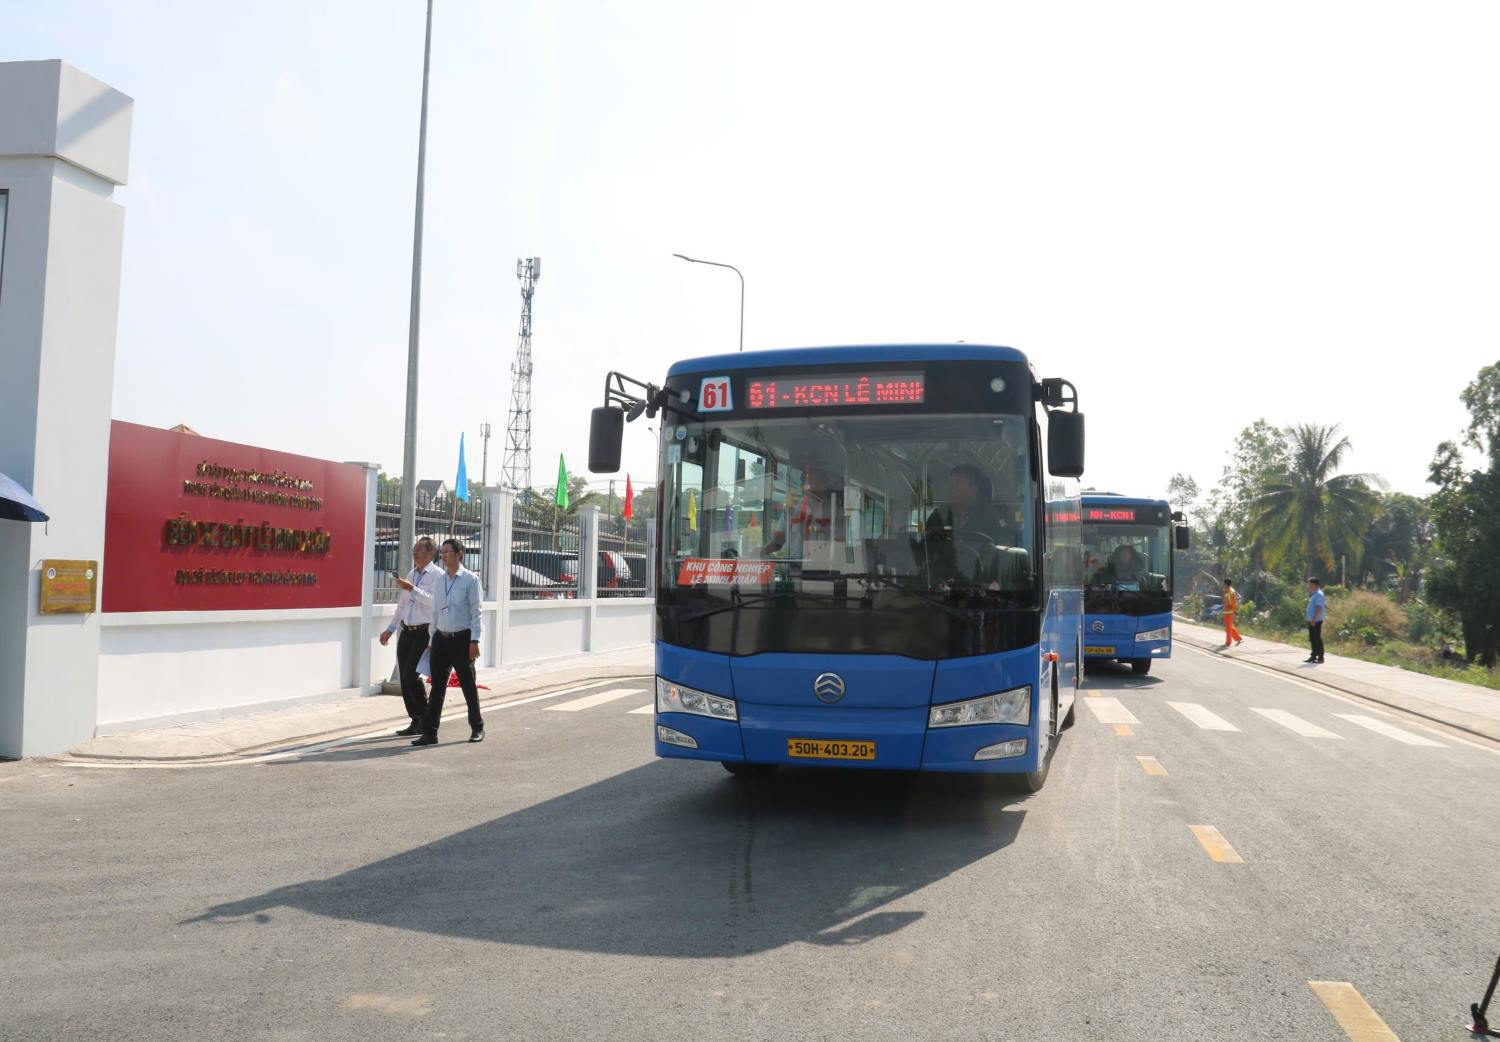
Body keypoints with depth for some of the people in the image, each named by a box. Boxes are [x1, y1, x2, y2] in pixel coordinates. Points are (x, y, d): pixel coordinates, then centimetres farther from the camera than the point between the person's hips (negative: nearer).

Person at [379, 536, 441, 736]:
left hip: (424, 633, -7)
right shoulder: (411, 574, 17)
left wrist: (412, 589, -26)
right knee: (405, 677, 5)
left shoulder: (437, 575, -6)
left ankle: (426, 718, 0)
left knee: (411, 674, -14)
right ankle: (416, 722, 14)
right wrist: (390, 629, 23)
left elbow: (435, 601, -22)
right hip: (406, 631, 8)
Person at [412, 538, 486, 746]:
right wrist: (432, 640, 13)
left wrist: (475, 641, -13)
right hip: (441, 637, 5)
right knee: (437, 686, 4)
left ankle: (477, 728, 21)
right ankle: (429, 732, 6)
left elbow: (476, 612, -8)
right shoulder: (439, 581, 11)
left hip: (462, 638, -5)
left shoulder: (471, 580, -5)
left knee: (468, 685, 5)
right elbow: (436, 612, 15)